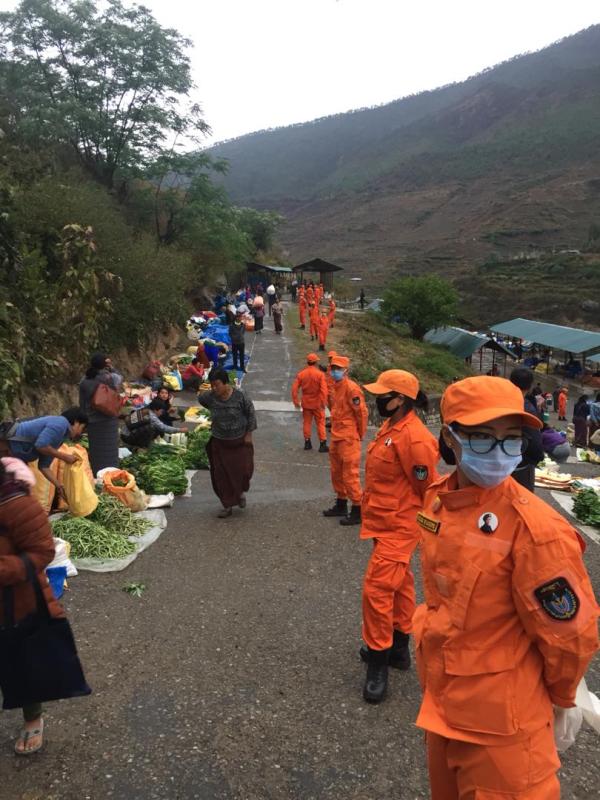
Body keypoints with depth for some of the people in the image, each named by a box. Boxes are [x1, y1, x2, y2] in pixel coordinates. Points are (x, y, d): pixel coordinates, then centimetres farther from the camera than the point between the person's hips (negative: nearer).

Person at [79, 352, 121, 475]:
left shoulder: (84, 381, -2)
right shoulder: (111, 378, -12)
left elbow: (82, 403, 4)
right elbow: (120, 379, 12)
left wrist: (86, 417, 14)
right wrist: (111, 368, 4)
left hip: (92, 422, 3)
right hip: (108, 420, -3)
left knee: (95, 453, 12)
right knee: (109, 453, 6)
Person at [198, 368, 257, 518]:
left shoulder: (239, 396, -18)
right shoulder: (209, 397, -12)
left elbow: (250, 413, -6)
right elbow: (200, 398, 12)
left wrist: (249, 433, -5)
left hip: (240, 441, -2)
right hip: (219, 443, 2)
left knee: (243, 470, 2)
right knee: (222, 475, 4)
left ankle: (241, 492, 35)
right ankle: (228, 505, 18)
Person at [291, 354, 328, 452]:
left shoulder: (301, 374, -3)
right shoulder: (320, 374, -12)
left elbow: (294, 389, -4)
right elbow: (323, 390, -19)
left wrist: (296, 401, 3)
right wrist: (323, 402, -13)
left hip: (306, 403, 3)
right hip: (317, 403, -3)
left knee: (307, 422, 14)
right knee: (320, 423, 4)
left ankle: (307, 442, 18)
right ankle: (322, 444, 3)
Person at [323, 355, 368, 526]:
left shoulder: (351, 388, -15)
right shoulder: (336, 387, 13)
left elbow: (362, 413, -15)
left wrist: (359, 434, -5)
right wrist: (335, 429, 18)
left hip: (348, 439, -10)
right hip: (336, 438, 10)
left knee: (350, 475, -6)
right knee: (336, 473, 18)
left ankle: (357, 511, 3)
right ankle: (341, 505, 32)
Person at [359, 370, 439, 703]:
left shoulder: (413, 438, -24)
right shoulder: (389, 427, 6)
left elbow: (428, 488, -17)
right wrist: (369, 502, 18)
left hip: (399, 528, -10)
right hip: (385, 523, 10)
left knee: (377, 588, -9)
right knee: (398, 584, 20)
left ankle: (379, 664, 5)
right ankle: (398, 647, 36)